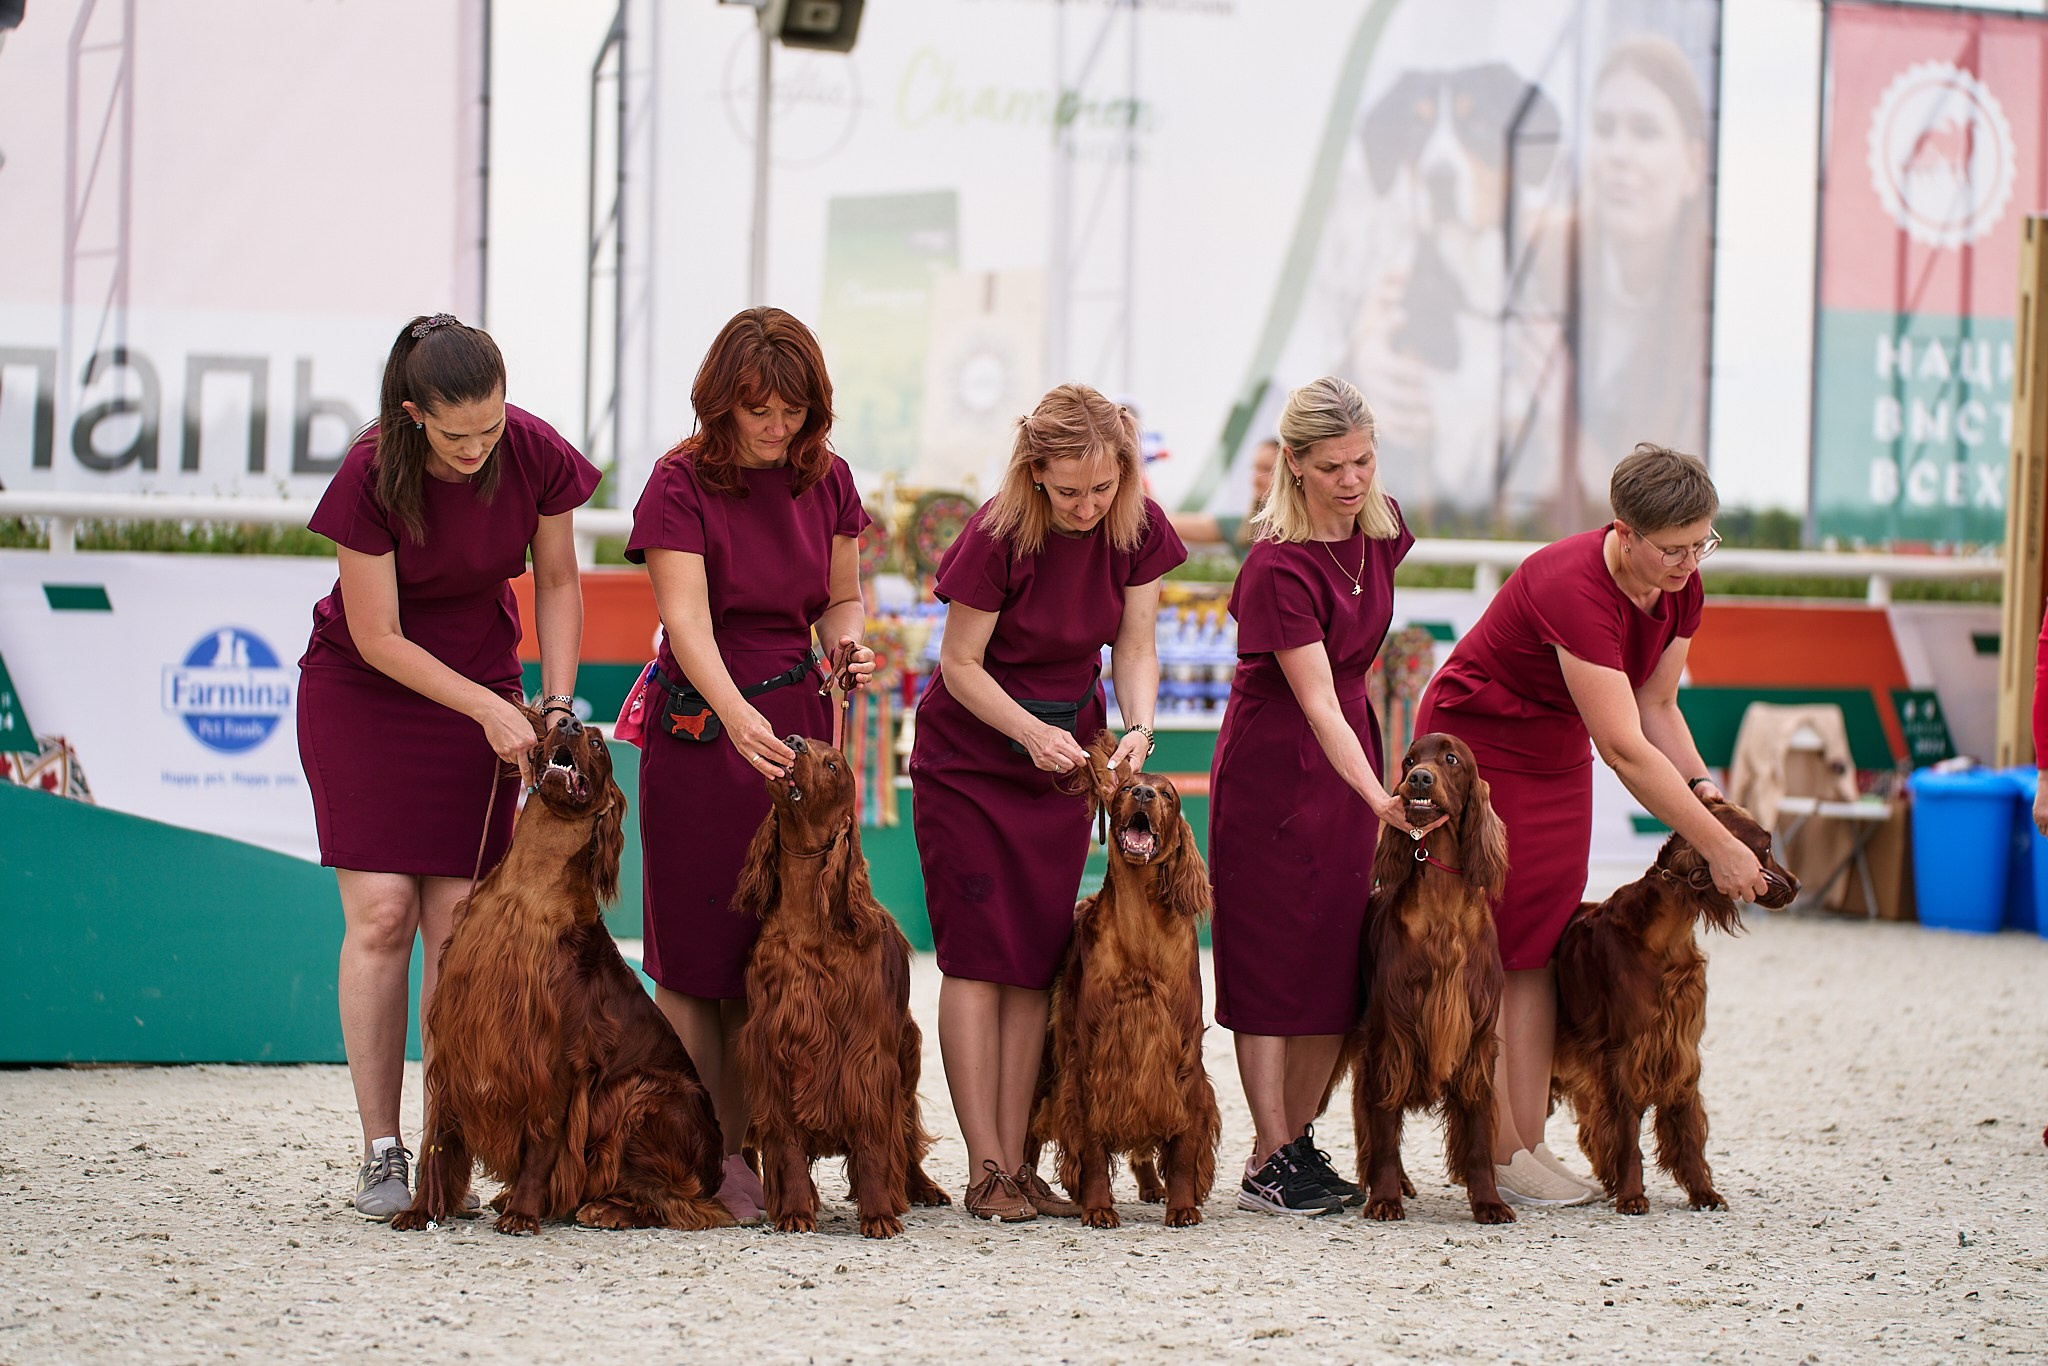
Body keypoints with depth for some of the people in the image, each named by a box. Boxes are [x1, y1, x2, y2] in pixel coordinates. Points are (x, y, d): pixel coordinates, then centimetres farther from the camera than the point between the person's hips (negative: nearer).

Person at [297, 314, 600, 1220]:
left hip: (480, 694, 2)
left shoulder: (535, 456, -17)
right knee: (380, 913, -10)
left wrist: (555, 705, -9)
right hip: (361, 693, -2)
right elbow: (377, 637, -19)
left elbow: (557, 584, 0)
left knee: (455, 923, -6)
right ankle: (380, 1153, -6)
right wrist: (489, 709, -23)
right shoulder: (371, 476, -25)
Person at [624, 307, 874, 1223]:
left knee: (772, 944, 3)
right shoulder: (680, 484, -10)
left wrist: (848, 641, -9)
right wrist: (738, 715, -35)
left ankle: (743, 1152, 10)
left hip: (795, 723, 4)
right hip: (702, 727, -4)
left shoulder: (825, 480, 5)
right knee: (696, 950, -1)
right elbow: (686, 618, -20)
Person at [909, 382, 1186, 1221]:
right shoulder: (998, 535, -25)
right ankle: (984, 1174, -7)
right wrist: (1034, 734, -28)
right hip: (970, 757, -5)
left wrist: (1139, 726, -24)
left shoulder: (1137, 529, -11)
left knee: (1038, 958, 3)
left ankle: (1014, 1161, 6)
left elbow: (1134, 649, -6)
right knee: (979, 954, -8)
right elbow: (959, 664, -17)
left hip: (1067, 755, 5)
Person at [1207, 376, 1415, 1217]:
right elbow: (1316, 702, -28)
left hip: (1349, 750, 7)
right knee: (1272, 962, -2)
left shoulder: (1378, 528, -2)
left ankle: (1299, 1141, 16)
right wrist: (1379, 799, -37)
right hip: (1275, 764, -7)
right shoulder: (1280, 567, -25)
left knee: (1339, 958, 7)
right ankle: (1268, 1165, 2)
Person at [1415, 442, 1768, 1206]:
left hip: (1556, 756, 8)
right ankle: (1501, 1155, -6)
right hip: (1475, 748, -8)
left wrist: (1702, 788, -14)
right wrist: (1717, 846, -35)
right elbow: (1624, 747, -37)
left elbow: (1657, 705, 3)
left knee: (1538, 949, 3)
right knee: (1488, 952, -7)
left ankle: (1528, 1145, 3)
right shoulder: (1574, 589, -35)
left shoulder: (1679, 590, -10)